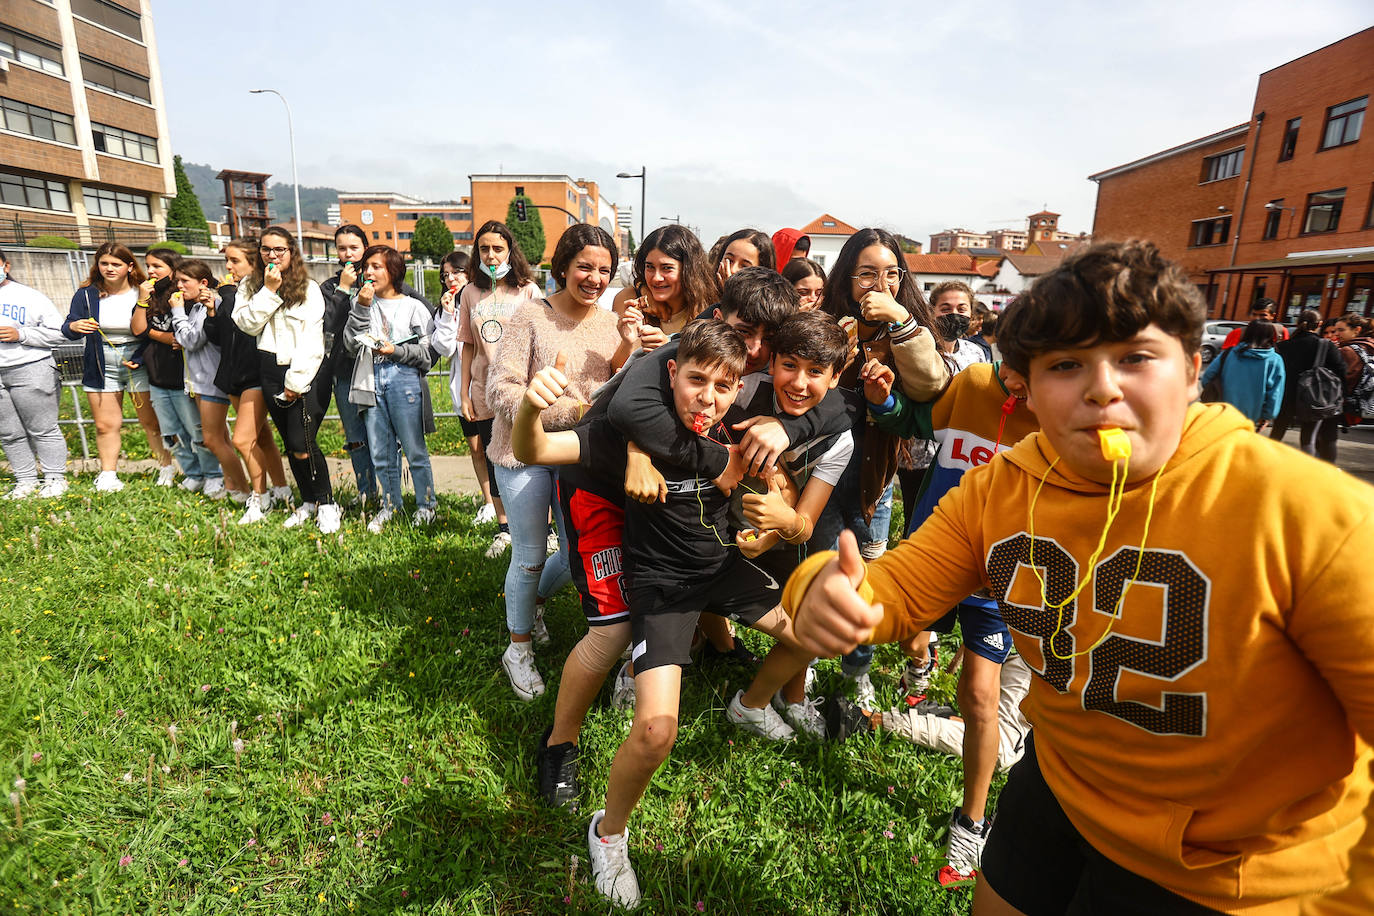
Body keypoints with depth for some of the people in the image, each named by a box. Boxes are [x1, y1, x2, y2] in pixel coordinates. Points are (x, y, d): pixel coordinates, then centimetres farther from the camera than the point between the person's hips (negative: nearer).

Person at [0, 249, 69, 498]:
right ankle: (25, 481, 16)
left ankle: (55, 478, 8)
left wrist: (20, 335, -12)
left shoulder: (30, 297, 1)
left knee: (42, 430, 0)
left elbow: (59, 333, -4)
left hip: (30, 371, -5)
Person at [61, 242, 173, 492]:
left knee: (152, 422, 1)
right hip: (101, 368, 3)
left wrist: (141, 358, -15)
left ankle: (167, 467, 15)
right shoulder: (87, 294, 2)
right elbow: (67, 330, 5)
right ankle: (108, 474, 16)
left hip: (140, 366, -3)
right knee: (105, 425, 5)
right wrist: (75, 326, -19)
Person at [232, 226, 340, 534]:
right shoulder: (250, 286, 12)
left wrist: (296, 381, -10)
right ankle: (308, 503, 23)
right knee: (289, 444, 9)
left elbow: (312, 340, -7)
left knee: (302, 444, -13)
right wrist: (268, 290, -10)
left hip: (307, 373, -5)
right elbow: (247, 324, -3)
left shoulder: (309, 289, -3)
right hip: (272, 373, 5)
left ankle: (326, 504, 4)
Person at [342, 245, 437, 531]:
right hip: (371, 382, 4)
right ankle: (390, 505, 24)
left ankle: (426, 504, 15)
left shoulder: (413, 306, 3)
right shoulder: (363, 304, 14)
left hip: (404, 381, -4)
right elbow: (350, 344, 2)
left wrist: (396, 350, -15)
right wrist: (361, 308, -4)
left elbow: (426, 352, -1)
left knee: (414, 450, 0)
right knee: (381, 453, 9)